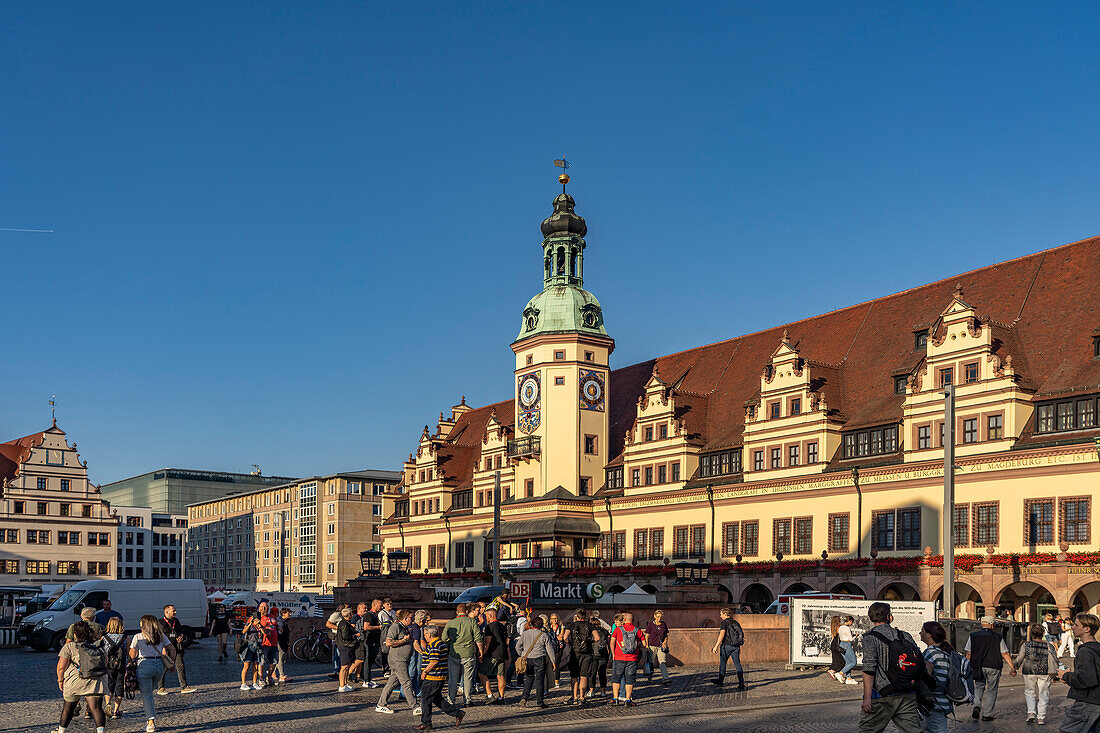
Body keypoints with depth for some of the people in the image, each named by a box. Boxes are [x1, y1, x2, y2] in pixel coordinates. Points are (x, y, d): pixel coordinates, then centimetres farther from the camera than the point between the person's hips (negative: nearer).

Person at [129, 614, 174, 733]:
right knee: (149, 691, 24)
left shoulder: (138, 637, -3)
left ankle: (151, 722, -6)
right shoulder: (161, 636, 8)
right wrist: (170, 664, 17)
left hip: (145, 665, -4)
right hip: (160, 665, 4)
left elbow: (132, 655, -3)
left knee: (146, 695, 1)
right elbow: (172, 650, 8)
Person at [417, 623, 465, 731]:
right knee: (437, 700, 17)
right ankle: (457, 713, 13)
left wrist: (424, 671, -14)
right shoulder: (442, 643, 14)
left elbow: (433, 662, -23)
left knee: (425, 700, 1)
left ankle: (426, 723, 8)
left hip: (431, 678, -10)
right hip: (441, 678, 10)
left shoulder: (434, 645, -17)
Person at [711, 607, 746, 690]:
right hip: (736, 646, 6)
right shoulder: (735, 622, 13)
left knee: (722, 663, 15)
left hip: (727, 646, -5)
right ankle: (741, 684, -10)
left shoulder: (724, 623, -8)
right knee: (737, 665, 1)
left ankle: (721, 680, 30)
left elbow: (722, 634, -19)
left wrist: (716, 646, -19)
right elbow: (742, 632, 16)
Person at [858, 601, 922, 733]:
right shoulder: (906, 636, 11)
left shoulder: (870, 638, -5)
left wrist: (867, 698, -14)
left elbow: (869, 669, -13)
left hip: (882, 697, -4)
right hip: (908, 696, 5)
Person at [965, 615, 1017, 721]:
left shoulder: (973, 636, 5)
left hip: (978, 667, 2)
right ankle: (987, 714, 7)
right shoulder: (997, 637, 2)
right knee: (991, 690, 8)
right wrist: (1012, 667, 2)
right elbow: (1005, 654, -1)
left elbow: (968, 653, 3)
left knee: (979, 687, 18)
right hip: (993, 667, -1)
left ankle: (977, 706, -6)